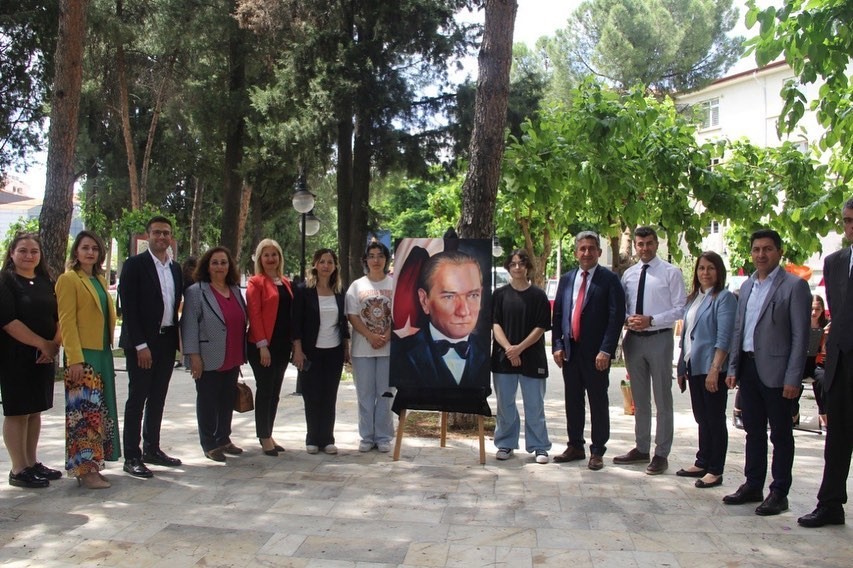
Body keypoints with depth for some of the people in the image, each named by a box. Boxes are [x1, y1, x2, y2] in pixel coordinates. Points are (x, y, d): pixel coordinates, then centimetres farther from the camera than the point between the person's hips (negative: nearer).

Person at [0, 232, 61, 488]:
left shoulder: (47, 283, 12)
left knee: (35, 410, 12)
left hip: (44, 357, 6)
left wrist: (54, 344, -6)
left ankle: (32, 463, 22)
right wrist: (43, 343, -16)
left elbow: (59, 316, 11)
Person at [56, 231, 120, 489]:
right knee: (85, 411, -7)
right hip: (82, 355, -8)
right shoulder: (68, 279, -6)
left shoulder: (100, 280, 16)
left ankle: (92, 463, 17)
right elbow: (67, 321, -12)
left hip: (103, 354, 8)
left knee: (99, 411, 10)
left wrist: (108, 350, 13)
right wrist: (74, 359, -19)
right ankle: (84, 469, -3)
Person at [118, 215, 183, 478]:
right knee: (137, 398, -2)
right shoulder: (134, 265, -6)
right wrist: (140, 345, -16)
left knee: (158, 398, 12)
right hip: (141, 343, -6)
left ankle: (152, 449, 22)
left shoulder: (175, 268, 13)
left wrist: (177, 339, 6)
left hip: (167, 341, 6)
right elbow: (128, 307, -12)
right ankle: (132, 456, 4)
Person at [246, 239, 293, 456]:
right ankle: (264, 438, 7)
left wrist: (293, 342, 8)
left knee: (275, 391, 11)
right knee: (265, 390, -2)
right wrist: (262, 344, -17)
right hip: (263, 345, -6)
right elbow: (254, 315, -11)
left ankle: (268, 435, 20)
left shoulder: (286, 283, 14)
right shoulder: (256, 282, -5)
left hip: (282, 344, 6)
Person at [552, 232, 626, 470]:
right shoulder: (566, 279, 12)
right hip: (570, 350, 5)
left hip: (596, 352, -5)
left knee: (598, 402, 4)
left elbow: (617, 316, -10)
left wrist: (606, 350, -16)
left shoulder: (609, 279, -4)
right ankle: (575, 446, 24)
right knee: (572, 400, 12)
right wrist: (557, 345, 3)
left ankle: (597, 451, 13)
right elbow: (557, 314, 13)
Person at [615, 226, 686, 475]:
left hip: (659, 339, -5)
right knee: (639, 399, 15)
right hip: (633, 339, 5)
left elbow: (680, 309, -7)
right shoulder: (628, 274, 9)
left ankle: (661, 454, 12)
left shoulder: (671, 273, -4)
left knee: (662, 399, 3)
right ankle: (641, 449, 27)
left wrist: (651, 320, -18)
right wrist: (626, 320, -9)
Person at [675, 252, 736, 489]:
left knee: (715, 419, 1)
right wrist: (681, 368, 15)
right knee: (702, 418, 14)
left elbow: (724, 337, -15)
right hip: (694, 366, 7)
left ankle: (715, 471, 8)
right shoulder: (693, 298, 14)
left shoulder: (724, 298, -8)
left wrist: (715, 369, -21)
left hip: (711, 367, -7)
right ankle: (702, 463, 24)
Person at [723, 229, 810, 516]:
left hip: (775, 370, -6)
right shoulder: (747, 286, 13)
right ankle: (753, 486, 25)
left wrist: (793, 378, -15)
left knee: (780, 433, 4)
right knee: (754, 431, 14)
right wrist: (733, 368, 10)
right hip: (748, 368, 6)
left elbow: (800, 335, -10)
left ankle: (779, 493, 13)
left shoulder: (794, 286, -7)